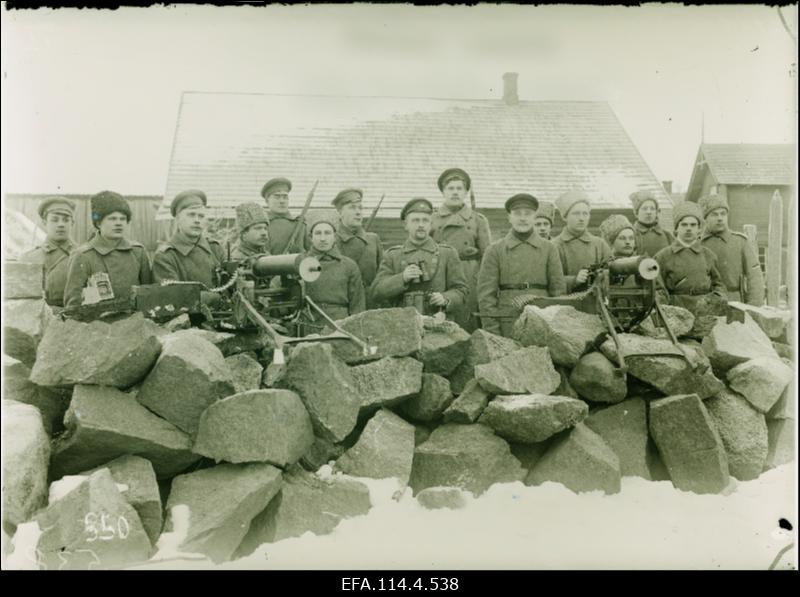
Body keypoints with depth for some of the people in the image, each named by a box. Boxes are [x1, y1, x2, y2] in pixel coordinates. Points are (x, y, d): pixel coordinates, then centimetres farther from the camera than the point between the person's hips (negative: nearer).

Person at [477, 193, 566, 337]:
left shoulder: (549, 248, 7)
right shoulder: (495, 250, 3)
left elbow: (558, 289, 7)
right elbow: (486, 293, -1)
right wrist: (493, 334, -6)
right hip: (507, 326, -1)